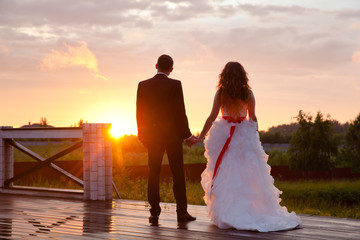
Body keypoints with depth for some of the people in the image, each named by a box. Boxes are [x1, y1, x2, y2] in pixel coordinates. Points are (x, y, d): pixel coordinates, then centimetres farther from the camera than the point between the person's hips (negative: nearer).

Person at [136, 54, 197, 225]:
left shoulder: (143, 86, 0)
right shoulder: (175, 85, -8)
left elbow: (139, 113, 2)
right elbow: (180, 112, -10)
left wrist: (142, 135, 12)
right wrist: (187, 135, -1)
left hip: (152, 136, 2)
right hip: (173, 134, -2)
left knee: (153, 174, 5)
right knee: (178, 174, 5)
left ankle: (154, 214, 4)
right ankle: (182, 212, 6)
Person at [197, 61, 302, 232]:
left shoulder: (221, 93, -7)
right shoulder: (248, 94, -2)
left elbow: (212, 117, -8)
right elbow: (253, 118, 2)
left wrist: (201, 136, -2)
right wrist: (254, 136, 14)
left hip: (224, 137, -1)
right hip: (245, 135, 1)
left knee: (224, 176, 4)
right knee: (247, 175, 6)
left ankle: (225, 214, 4)